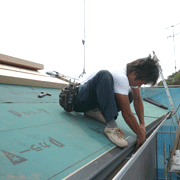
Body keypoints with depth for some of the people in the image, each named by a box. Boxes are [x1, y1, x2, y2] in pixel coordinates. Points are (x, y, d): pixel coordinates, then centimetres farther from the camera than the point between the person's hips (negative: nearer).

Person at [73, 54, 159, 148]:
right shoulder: (120, 77, -30)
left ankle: (95, 111, -5)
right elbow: (126, 113, -26)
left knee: (129, 95, 2)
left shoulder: (132, 73, -3)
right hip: (80, 100, -9)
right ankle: (111, 127, -38)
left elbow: (138, 99, 7)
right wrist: (140, 135, -16)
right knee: (104, 76, -35)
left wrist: (142, 125, 1)